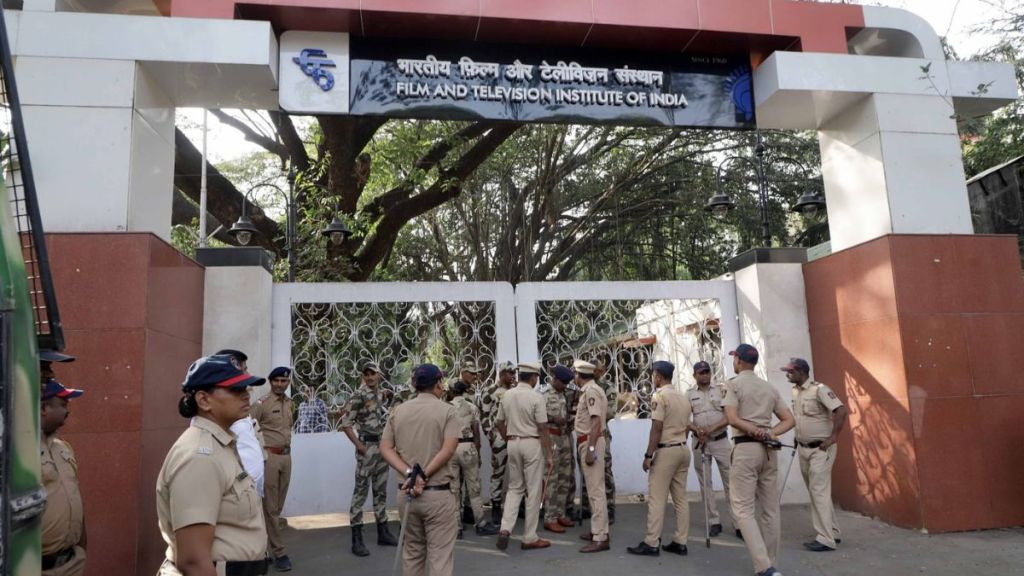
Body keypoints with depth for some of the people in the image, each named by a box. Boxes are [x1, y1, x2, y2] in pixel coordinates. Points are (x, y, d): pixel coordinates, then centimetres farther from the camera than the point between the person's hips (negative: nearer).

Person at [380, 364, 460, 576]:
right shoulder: (446, 410, -6)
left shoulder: (399, 411, 7)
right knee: (440, 556, 2)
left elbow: (385, 448, 0)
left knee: (412, 552, 19)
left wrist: (409, 474, -9)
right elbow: (448, 450, -16)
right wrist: (423, 476, -14)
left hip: (406, 493, 5)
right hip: (438, 494, -4)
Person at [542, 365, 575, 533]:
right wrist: (553, 418, -22)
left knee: (564, 478, 12)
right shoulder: (543, 394, -10)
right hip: (551, 438, -8)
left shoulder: (564, 395, 13)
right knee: (551, 479, -4)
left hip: (565, 438, 8)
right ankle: (550, 519, 2)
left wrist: (568, 419, 2)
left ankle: (560, 514, 23)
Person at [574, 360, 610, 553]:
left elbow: (596, 421, -23)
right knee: (593, 488, 16)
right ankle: (598, 530, 26)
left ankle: (601, 538, -6)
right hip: (587, 442, 11)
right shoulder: (588, 390, 14)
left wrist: (591, 448, -26)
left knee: (595, 489, -9)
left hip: (591, 442, -11)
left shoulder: (591, 391, -16)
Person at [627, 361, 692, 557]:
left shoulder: (659, 396, -12)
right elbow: (687, 427, 16)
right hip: (683, 449, 8)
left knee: (657, 498, -4)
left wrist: (648, 455, -15)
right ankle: (680, 542, 14)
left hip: (666, 451, -8)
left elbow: (657, 428, -17)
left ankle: (651, 543, -1)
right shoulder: (683, 397, 13)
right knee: (681, 498, 10)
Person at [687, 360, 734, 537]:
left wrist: (712, 429, -16)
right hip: (700, 442, 1)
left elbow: (729, 416, -5)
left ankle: (737, 522, 3)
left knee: (730, 481, -2)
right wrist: (697, 430, -18)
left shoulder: (721, 390, 2)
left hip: (721, 440, -1)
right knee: (705, 483, 5)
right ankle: (714, 522, 14)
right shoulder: (689, 394, 5)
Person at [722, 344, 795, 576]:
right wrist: (770, 434, -3)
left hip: (746, 448, -6)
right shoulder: (770, 387, 16)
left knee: (743, 509, -4)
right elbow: (789, 419, 11)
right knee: (770, 509, 12)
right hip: (769, 449, 7)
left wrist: (754, 431, -9)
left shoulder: (734, 384, -3)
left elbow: (732, 419, -15)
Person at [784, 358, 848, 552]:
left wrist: (833, 437, -22)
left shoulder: (819, 389, -16)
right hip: (803, 448, 8)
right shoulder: (795, 391, 9)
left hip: (820, 449, -8)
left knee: (819, 491, -9)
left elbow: (841, 410, -23)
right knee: (815, 491, 14)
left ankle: (826, 539, -3)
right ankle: (832, 532, 25)